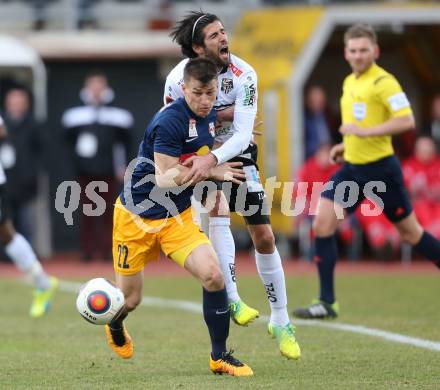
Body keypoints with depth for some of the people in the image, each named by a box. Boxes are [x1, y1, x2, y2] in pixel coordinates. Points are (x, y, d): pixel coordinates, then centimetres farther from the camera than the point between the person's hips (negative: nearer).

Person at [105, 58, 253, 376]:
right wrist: (210, 170, -29)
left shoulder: (209, 116, 1)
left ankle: (219, 356, -2)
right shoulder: (171, 120, -25)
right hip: (137, 217, -6)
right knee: (129, 300, 7)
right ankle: (115, 326, 46)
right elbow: (164, 179, -25)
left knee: (213, 275, -16)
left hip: (177, 217, 6)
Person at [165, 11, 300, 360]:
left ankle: (281, 322, 16)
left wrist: (213, 159, -42)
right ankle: (232, 300, -31)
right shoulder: (178, 79, -20)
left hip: (238, 155, 2)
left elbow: (242, 135, -27)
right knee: (218, 207, -33)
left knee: (264, 237, 1)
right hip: (199, 157, -2)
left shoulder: (244, 75, -20)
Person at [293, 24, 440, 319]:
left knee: (409, 231, 5)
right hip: (352, 168, 7)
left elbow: (406, 120, -24)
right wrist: (347, 145, 14)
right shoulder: (349, 82, 12)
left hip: (380, 168, -7)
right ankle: (327, 303, -3)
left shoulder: (383, 82, -14)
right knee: (322, 224, -6)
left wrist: (366, 131, -27)